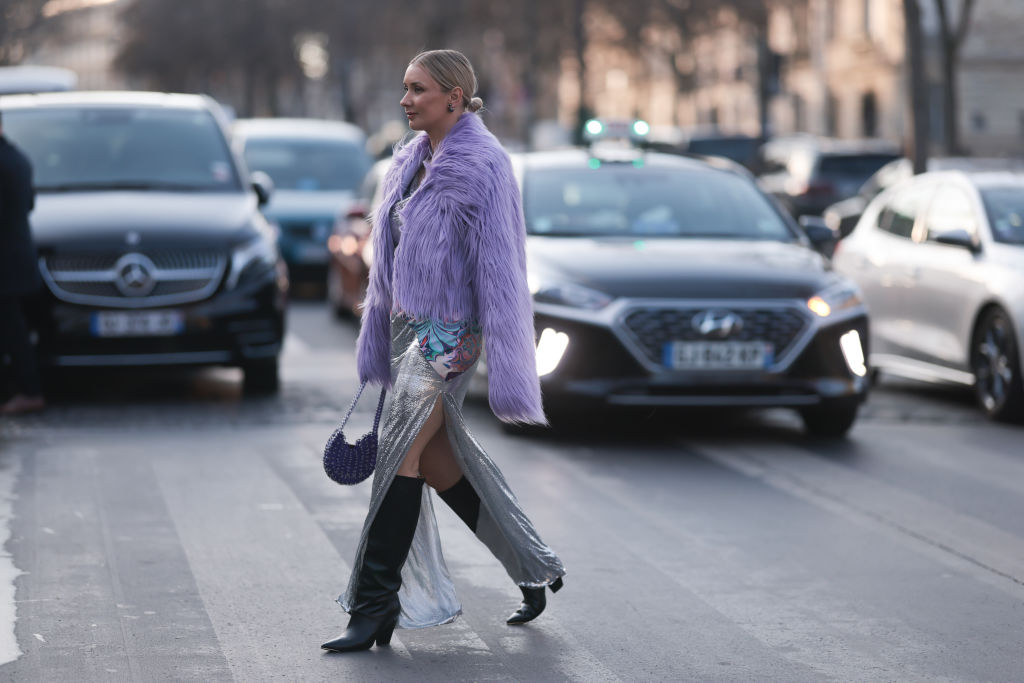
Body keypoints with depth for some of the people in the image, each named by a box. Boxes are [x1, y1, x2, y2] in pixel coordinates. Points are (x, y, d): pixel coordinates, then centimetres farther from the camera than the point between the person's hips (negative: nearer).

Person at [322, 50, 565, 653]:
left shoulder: (482, 165, -12)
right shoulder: (414, 161, 12)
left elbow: (499, 264, -16)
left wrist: (503, 360, -19)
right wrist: (380, 341, 16)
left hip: (448, 330, -9)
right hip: (409, 325, 9)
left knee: (402, 455, -9)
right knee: (437, 459, 12)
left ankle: (375, 605, -4)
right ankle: (534, 568, 25)